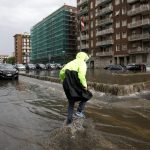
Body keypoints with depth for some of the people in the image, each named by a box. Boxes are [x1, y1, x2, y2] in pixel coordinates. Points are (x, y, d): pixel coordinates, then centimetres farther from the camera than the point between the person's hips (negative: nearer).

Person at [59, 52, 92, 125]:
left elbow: (61, 72, 16)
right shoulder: (82, 63, 2)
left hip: (67, 84, 7)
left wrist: (64, 81, 26)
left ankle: (69, 119, 22)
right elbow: (81, 75, -18)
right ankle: (79, 111, 10)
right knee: (86, 96, 19)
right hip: (75, 83, -7)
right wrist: (85, 85, -12)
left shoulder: (71, 62, 23)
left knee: (71, 101, 20)